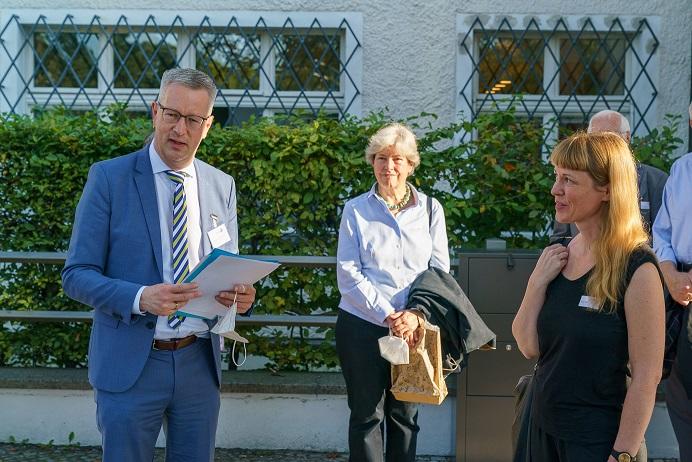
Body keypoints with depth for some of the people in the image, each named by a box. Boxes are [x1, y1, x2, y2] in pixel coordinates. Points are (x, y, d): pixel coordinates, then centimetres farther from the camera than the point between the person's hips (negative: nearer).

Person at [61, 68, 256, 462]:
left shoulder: (222, 186, 6)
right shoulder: (109, 178, -6)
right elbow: (77, 275, -8)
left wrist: (240, 293, -11)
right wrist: (140, 298, -26)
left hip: (200, 362, 4)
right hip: (129, 365, -3)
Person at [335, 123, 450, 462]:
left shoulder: (430, 209, 4)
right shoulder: (356, 210, 0)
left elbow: (440, 270, 1)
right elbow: (348, 274, -6)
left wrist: (416, 313, -16)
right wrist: (388, 316, -17)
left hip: (413, 328, 2)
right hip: (362, 326, -1)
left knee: (404, 414, 12)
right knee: (367, 414, 5)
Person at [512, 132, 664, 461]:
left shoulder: (636, 269, -17)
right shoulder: (559, 257, 3)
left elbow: (646, 375, -18)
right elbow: (529, 347, 1)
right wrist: (537, 282, -10)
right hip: (544, 428, 7)